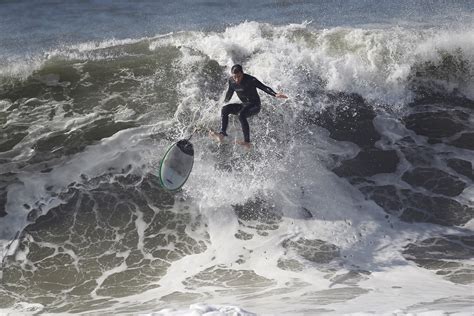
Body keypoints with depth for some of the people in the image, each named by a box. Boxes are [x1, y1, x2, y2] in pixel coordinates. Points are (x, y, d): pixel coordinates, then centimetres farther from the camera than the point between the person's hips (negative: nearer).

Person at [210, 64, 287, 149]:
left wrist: (275, 94, -33)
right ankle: (222, 134, -25)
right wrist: (225, 102, 33)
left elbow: (264, 88, -18)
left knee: (241, 115, -35)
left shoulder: (250, 80, -18)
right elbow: (230, 92, 19)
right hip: (244, 105, 7)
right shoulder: (231, 81, -1)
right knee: (225, 109, -14)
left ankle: (247, 142, -41)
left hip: (255, 105, -7)